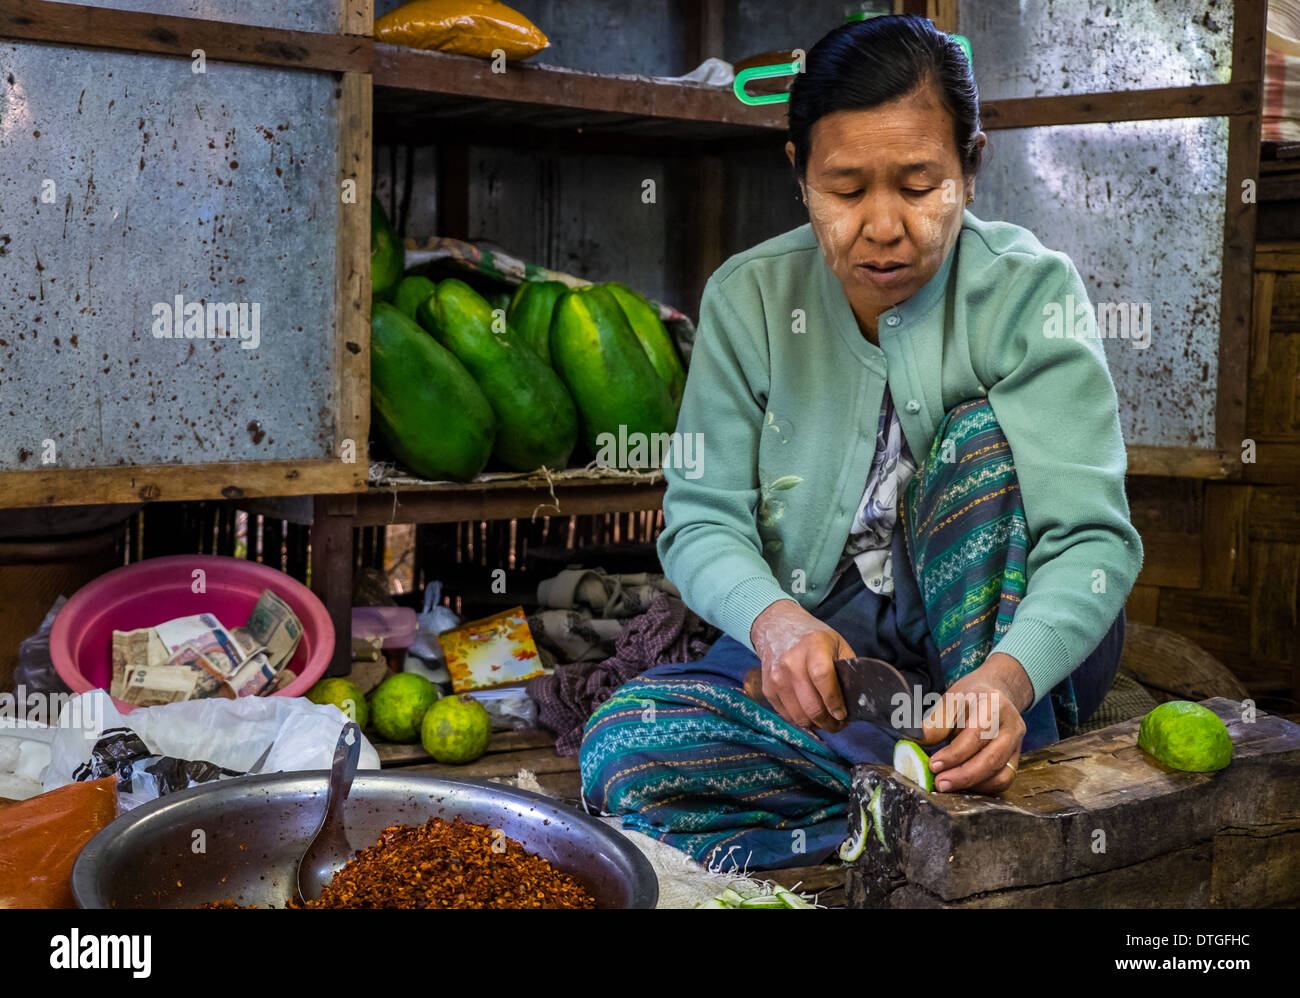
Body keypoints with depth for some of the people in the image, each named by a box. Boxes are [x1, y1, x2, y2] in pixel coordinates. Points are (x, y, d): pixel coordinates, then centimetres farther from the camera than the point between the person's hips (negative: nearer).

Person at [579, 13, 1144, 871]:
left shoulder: (1029, 291, -13)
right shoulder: (748, 298, -6)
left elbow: (1091, 535, -22)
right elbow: (701, 519, -8)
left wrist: (1007, 676, -43)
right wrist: (773, 619, -32)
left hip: (1007, 640, -1)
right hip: (823, 648, 2)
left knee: (985, 436, -29)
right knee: (620, 751, -25)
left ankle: (1008, 792, -28)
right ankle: (955, 788, -22)